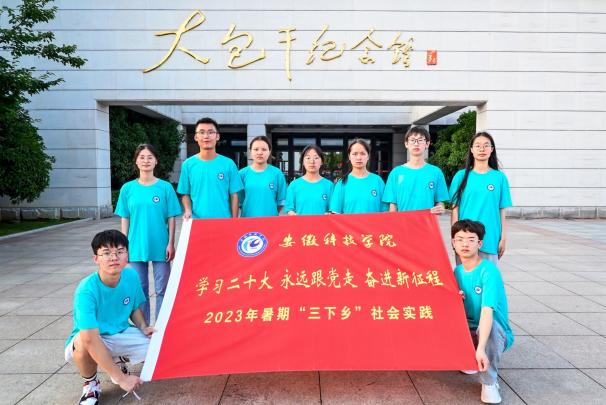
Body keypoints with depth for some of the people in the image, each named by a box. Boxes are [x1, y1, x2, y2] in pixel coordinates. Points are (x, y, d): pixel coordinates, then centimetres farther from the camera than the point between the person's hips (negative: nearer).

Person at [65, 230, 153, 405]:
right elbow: (91, 340, -37)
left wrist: (143, 327, -14)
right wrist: (121, 378, -37)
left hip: (121, 334, 5)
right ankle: (91, 383, -3)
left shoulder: (131, 276, -14)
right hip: (90, 340, -4)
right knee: (83, 342, -38)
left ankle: (118, 360, 16)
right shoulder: (86, 290, -30)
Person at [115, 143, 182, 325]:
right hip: (136, 247, 2)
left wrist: (171, 244, -5)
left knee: (161, 290, 6)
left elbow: (171, 218, -1)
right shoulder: (128, 188, 3)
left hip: (160, 247, -2)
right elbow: (125, 220, 6)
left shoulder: (165, 187, -3)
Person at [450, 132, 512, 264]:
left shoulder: (499, 177, 3)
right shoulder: (462, 176, 2)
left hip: (490, 239, 0)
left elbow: (502, 210, 6)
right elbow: (455, 208, 2)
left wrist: (503, 238, 4)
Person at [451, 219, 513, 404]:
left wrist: (481, 349, -43)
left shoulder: (488, 270, -22)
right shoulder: (457, 271, -1)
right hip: (469, 331, 6)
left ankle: (489, 382, -14)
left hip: (496, 333, -5)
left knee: (491, 324, -37)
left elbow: (487, 311, -33)